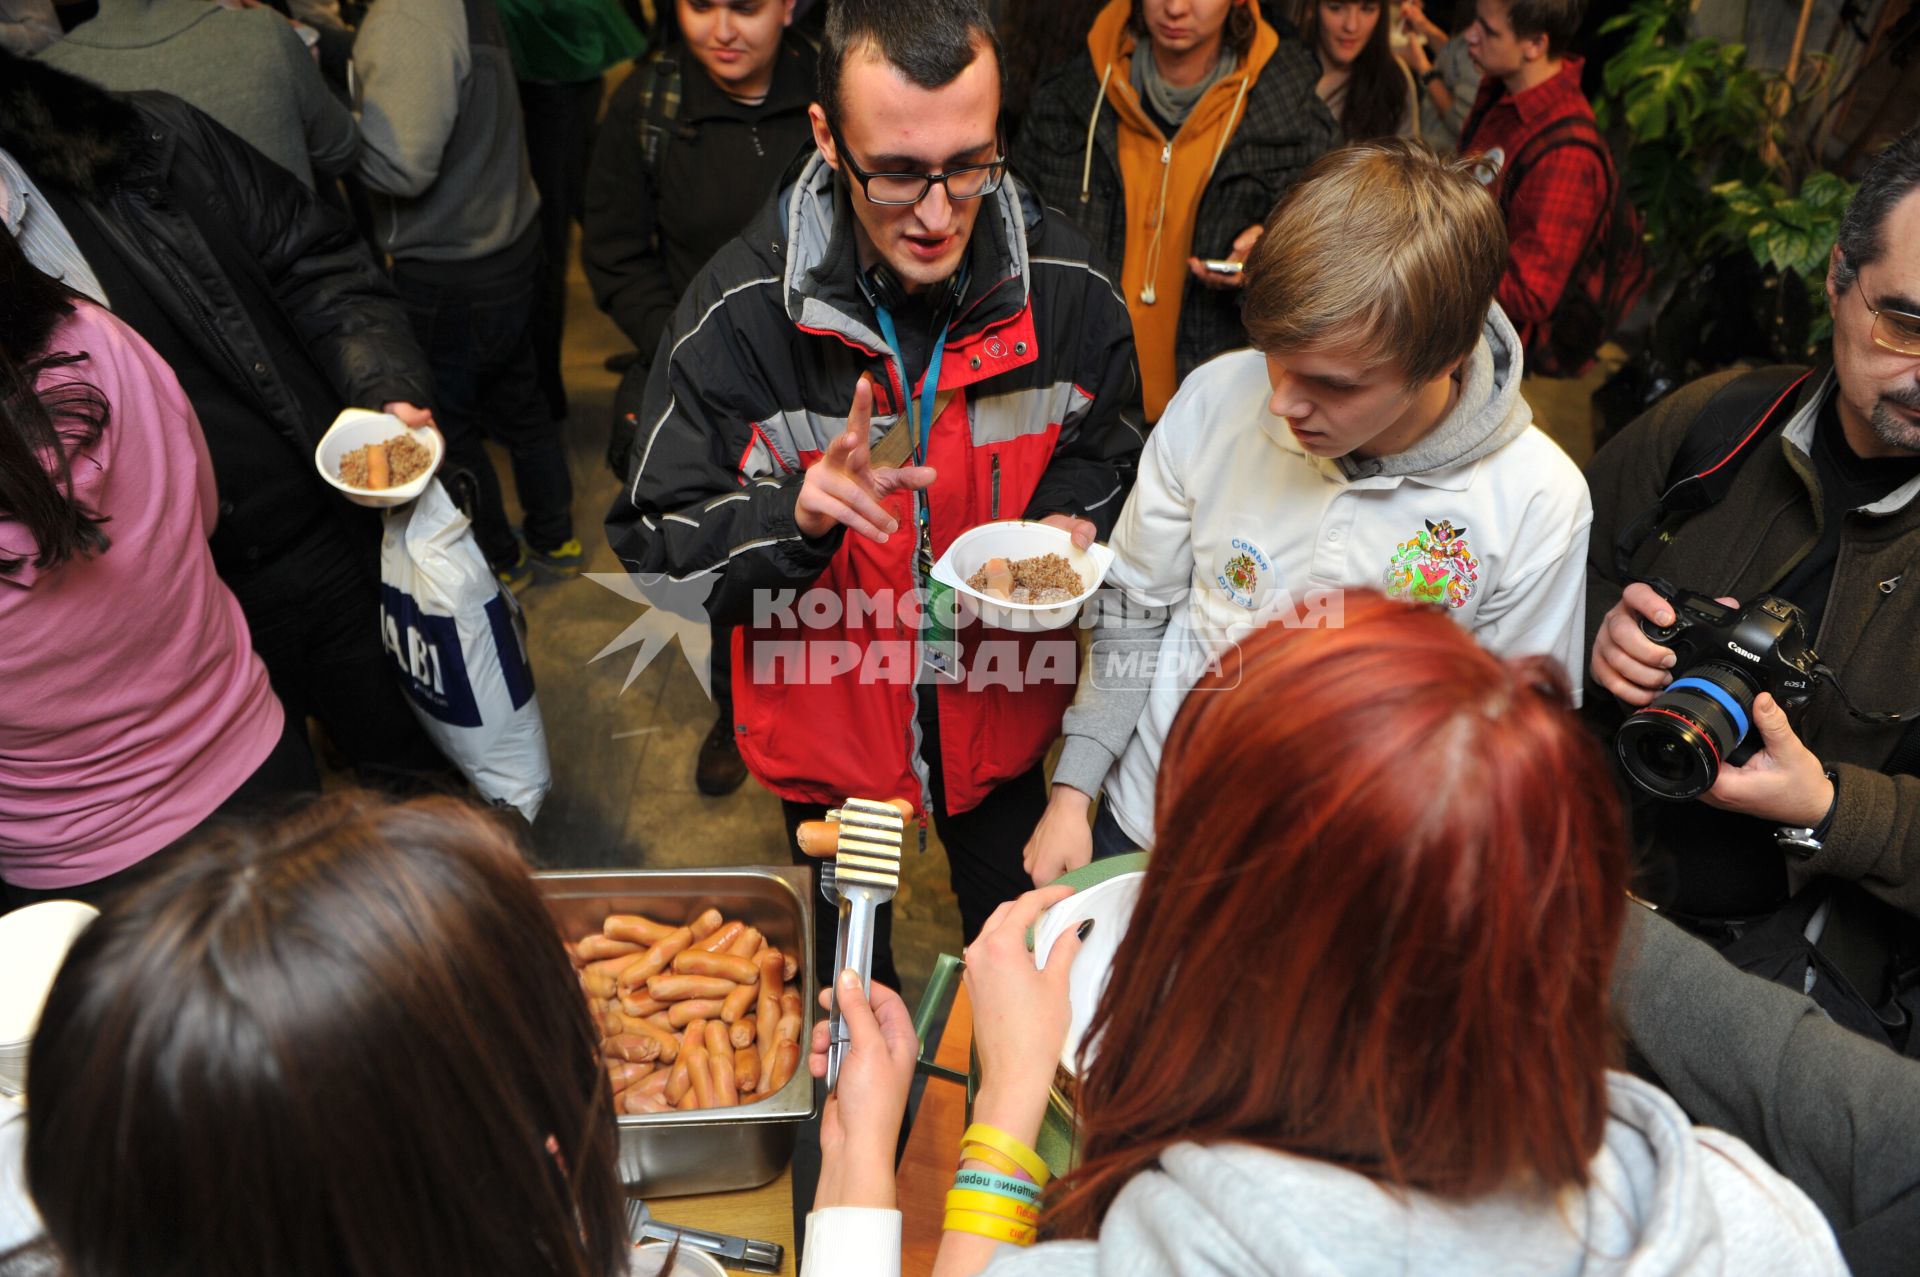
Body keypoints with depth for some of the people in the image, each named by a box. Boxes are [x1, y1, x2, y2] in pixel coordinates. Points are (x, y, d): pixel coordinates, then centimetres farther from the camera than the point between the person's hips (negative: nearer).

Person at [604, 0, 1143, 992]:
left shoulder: (1068, 290, -15)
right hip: (827, 715, -1)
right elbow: (654, 546, -19)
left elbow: (1108, 449, 4)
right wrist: (797, 512, -38)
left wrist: (1074, 524, -18)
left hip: (997, 702, 2)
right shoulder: (740, 311, -23)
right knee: (849, 958, 27)